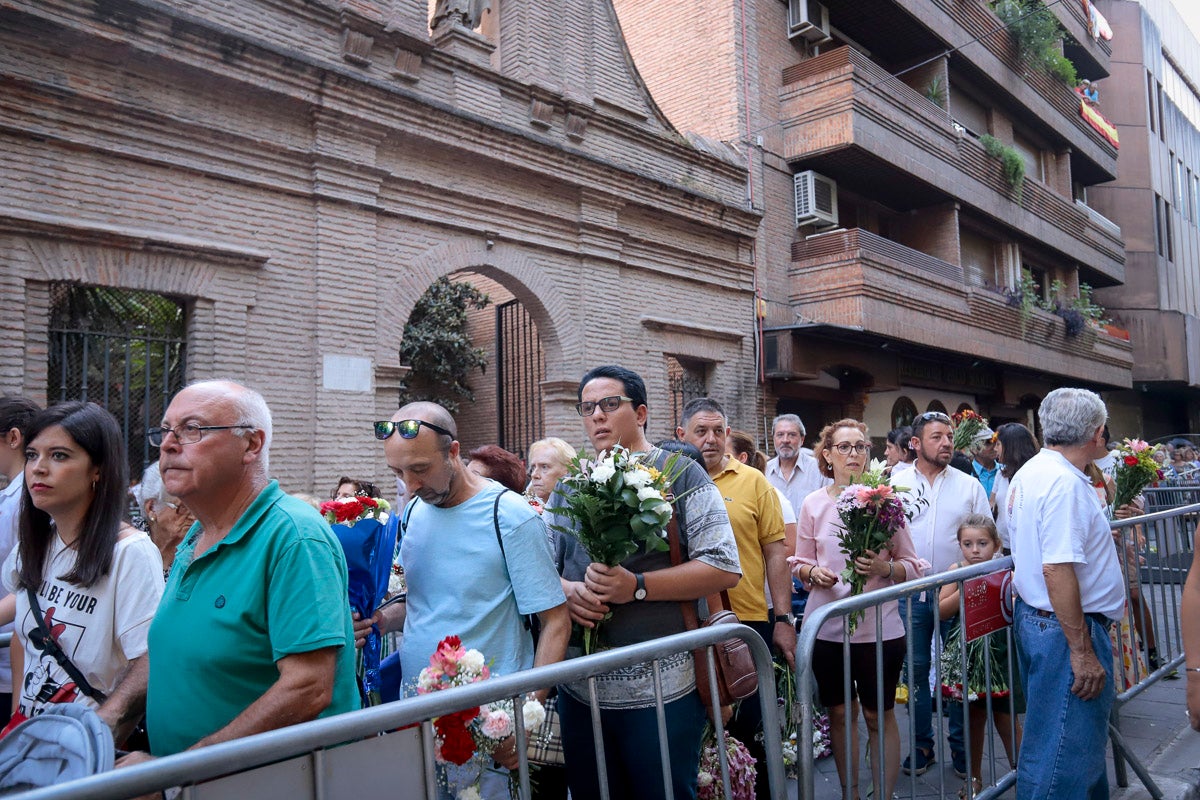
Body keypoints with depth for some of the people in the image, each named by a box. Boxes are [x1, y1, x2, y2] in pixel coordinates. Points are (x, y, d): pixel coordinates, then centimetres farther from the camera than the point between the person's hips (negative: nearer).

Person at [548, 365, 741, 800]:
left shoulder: (680, 474, -4)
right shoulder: (569, 487, 11)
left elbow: (725, 568, -10)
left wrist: (638, 587, -19)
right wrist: (565, 592, -9)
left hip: (660, 688, -4)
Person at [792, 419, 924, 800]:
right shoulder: (813, 504, 1)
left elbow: (912, 565, 0)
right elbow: (800, 562, 7)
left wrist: (886, 568, -19)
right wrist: (813, 573, -14)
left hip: (878, 625, -2)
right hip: (827, 625, 2)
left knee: (880, 714, 9)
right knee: (839, 712, 15)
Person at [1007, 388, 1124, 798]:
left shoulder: (1031, 472, 10)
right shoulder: (1065, 482, -22)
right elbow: (1057, 570, -27)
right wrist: (1082, 652, -24)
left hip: (1035, 618, 11)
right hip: (1067, 629, -10)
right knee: (1065, 752, 0)